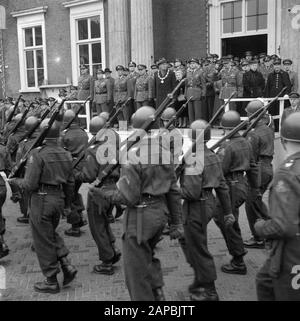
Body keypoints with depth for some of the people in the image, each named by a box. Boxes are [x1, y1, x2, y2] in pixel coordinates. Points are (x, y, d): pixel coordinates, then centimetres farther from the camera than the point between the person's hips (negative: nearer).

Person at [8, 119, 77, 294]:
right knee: (52, 233, 27)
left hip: (41, 200, -6)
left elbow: (30, 184, -17)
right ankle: (67, 265, 15)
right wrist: (67, 203, 22)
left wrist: (15, 181, 2)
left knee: (43, 241, 7)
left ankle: (51, 282, 17)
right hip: (58, 199, 6)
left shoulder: (37, 154, -16)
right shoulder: (66, 154, 4)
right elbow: (70, 183, 9)